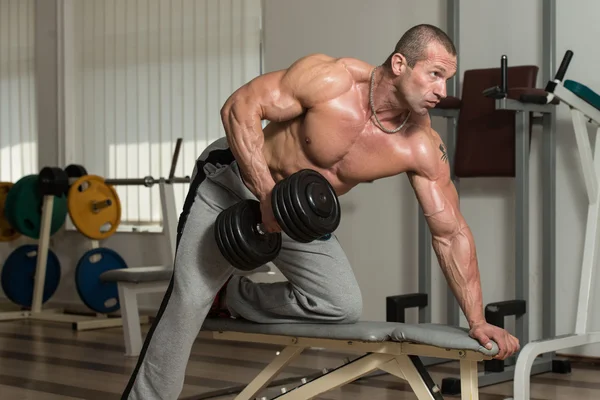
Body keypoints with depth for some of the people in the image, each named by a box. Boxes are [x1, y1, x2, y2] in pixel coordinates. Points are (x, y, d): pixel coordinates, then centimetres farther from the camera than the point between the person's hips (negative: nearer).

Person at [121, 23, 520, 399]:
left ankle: (231, 297, 10)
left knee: (344, 307, -8)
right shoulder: (331, 79, -30)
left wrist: (477, 320, -14)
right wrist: (268, 194, -34)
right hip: (235, 180, -4)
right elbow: (240, 107, -26)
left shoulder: (423, 149, -19)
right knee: (190, 297, -14)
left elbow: (451, 232, -11)